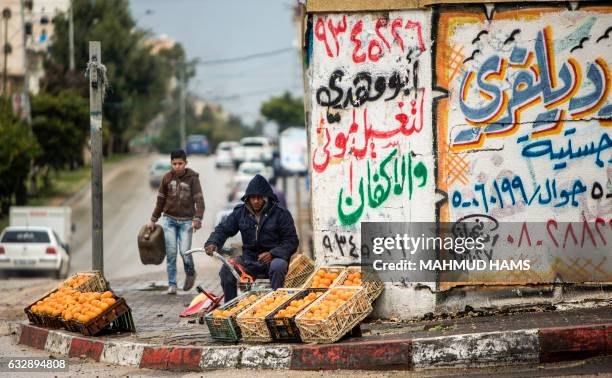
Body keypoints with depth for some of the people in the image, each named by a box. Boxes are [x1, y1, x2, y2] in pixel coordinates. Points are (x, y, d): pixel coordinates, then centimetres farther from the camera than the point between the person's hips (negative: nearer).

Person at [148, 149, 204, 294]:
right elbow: (161, 200, 12)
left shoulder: (192, 178, -5)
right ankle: (172, 284, 4)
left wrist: (197, 218, -22)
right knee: (171, 253, -3)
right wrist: (153, 219, 14)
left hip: (186, 221, -2)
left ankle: (190, 274, 20)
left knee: (185, 252, -10)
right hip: (169, 219, 2)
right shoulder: (167, 178, 3)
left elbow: (199, 199, -10)